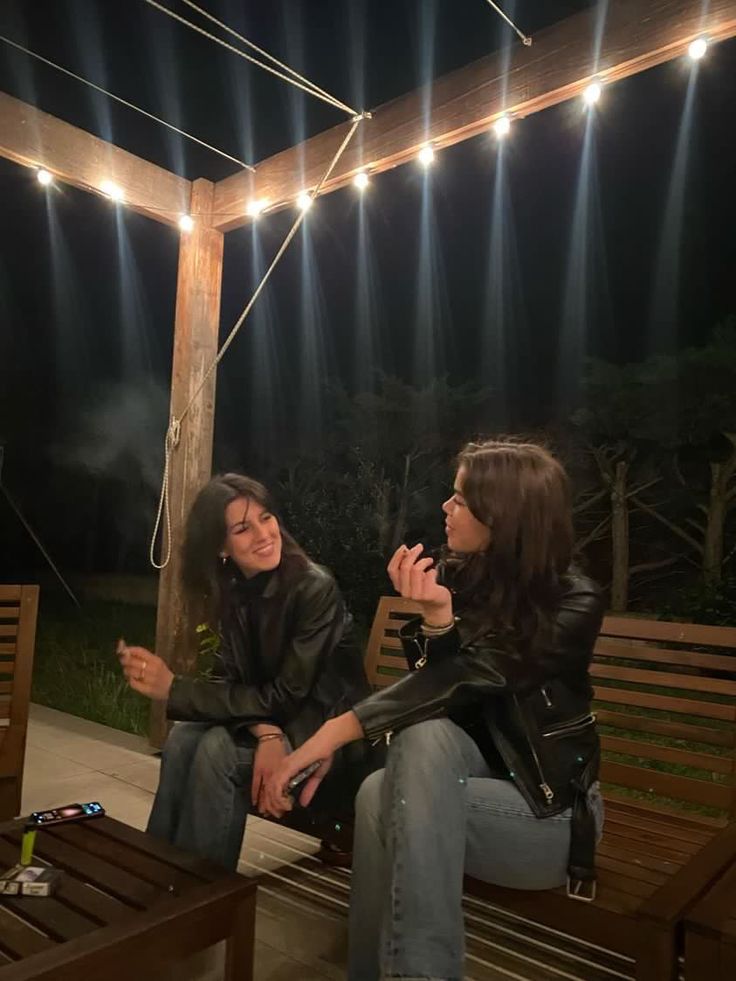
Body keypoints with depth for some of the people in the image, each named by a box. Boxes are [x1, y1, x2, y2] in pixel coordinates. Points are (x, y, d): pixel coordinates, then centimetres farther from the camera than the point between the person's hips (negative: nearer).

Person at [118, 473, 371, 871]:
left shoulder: (315, 588, -25)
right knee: (183, 738, -18)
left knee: (219, 749, -26)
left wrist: (173, 689, -27)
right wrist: (266, 732, -29)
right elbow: (230, 679, -7)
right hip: (275, 719, 6)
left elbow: (286, 698, -25)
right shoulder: (232, 590, -4)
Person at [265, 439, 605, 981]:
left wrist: (339, 729, -38)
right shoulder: (456, 575, -4)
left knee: (384, 798, -29)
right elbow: (438, 683, -6)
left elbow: (470, 678, -31)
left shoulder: (575, 602, -18)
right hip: (470, 773, 4)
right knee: (427, 732, -32)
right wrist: (435, 615, -25)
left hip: (551, 805, -4)